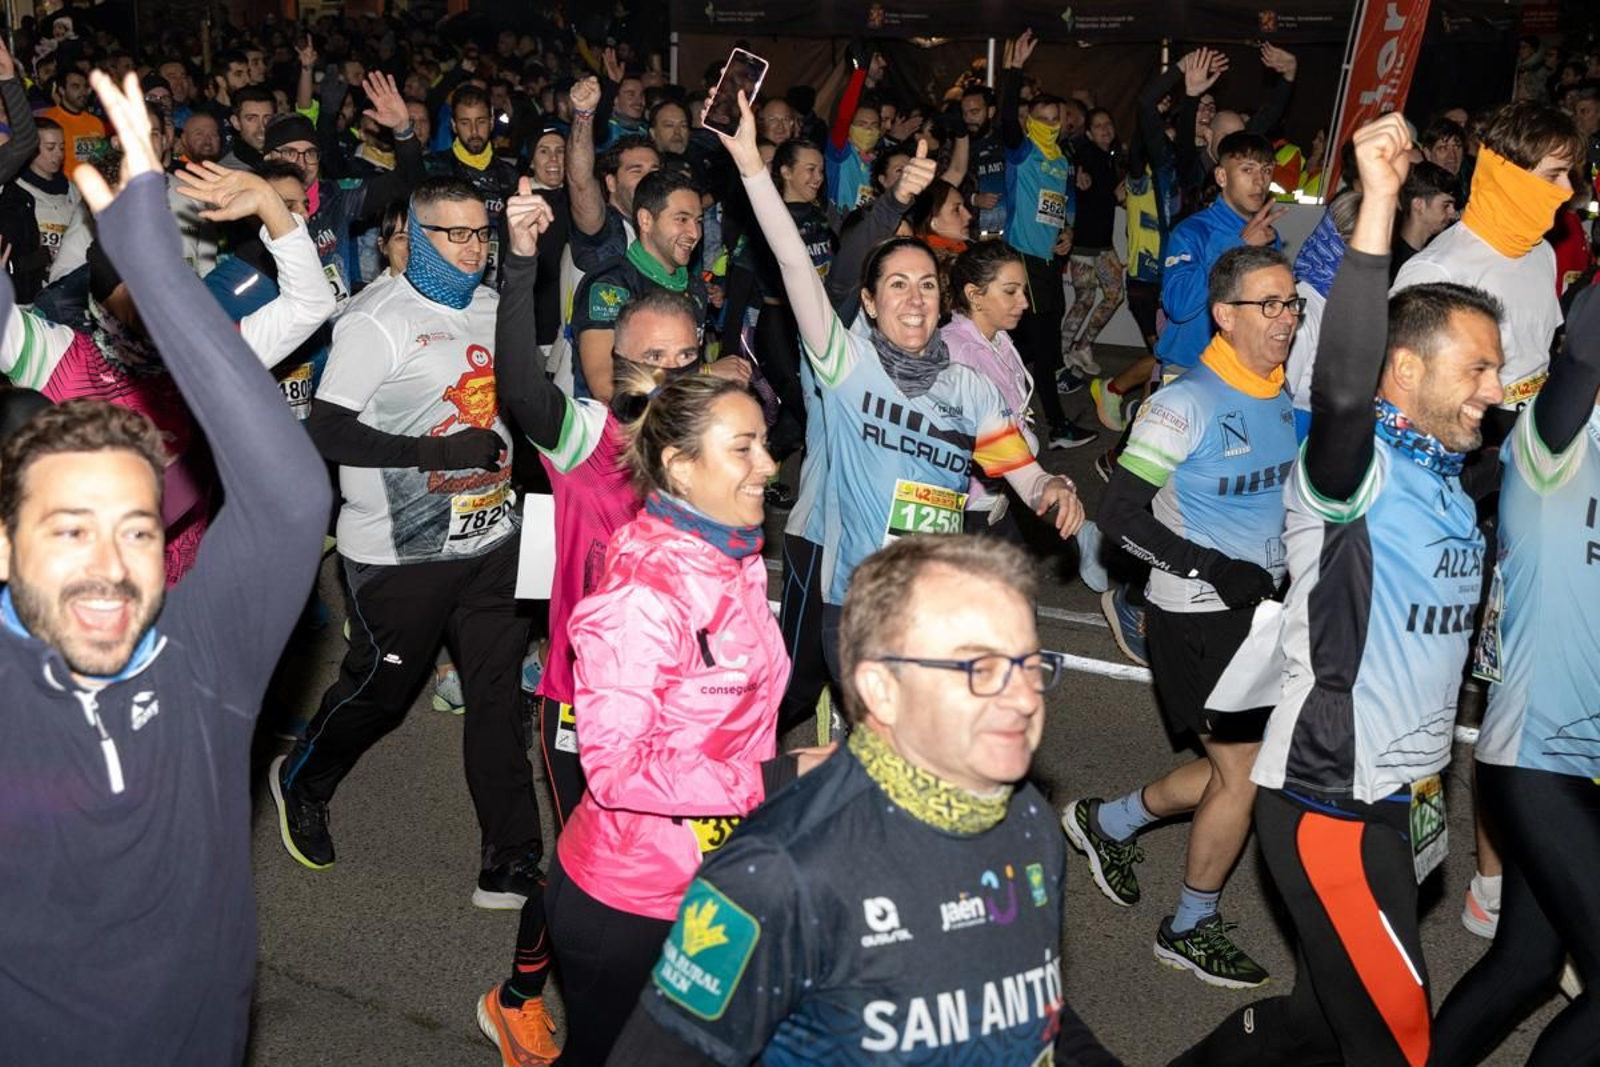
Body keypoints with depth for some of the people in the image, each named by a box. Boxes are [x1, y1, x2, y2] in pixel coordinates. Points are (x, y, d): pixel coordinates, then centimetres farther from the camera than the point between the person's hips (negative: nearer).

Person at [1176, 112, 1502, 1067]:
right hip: (1329, 805, -8)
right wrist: (1378, 204, -39)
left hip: (1403, 801, 8)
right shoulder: (1355, 471, -15)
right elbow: (1342, 387, -36)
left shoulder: (1451, 479, 10)